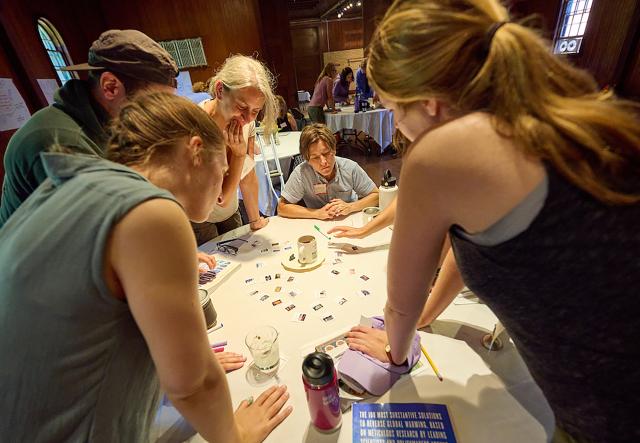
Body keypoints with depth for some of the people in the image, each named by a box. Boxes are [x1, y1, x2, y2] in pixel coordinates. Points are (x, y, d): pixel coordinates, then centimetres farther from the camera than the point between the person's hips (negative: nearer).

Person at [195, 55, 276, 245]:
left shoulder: (246, 121, -14)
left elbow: (248, 177, -5)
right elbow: (222, 199, -24)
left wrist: (255, 220, 2)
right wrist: (239, 153, -29)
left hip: (230, 213, 5)